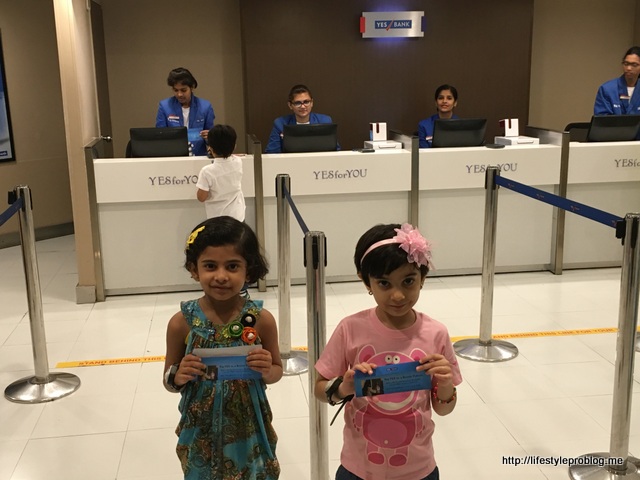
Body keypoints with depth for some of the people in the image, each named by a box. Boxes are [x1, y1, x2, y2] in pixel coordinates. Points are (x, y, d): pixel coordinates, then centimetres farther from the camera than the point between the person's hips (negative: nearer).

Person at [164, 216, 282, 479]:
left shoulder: (261, 319, -13)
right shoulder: (182, 322, -12)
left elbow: (277, 369, 2)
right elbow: (169, 380, 1)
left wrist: (267, 371, -19)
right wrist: (179, 376, -21)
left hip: (249, 430, 0)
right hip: (202, 433, 0)